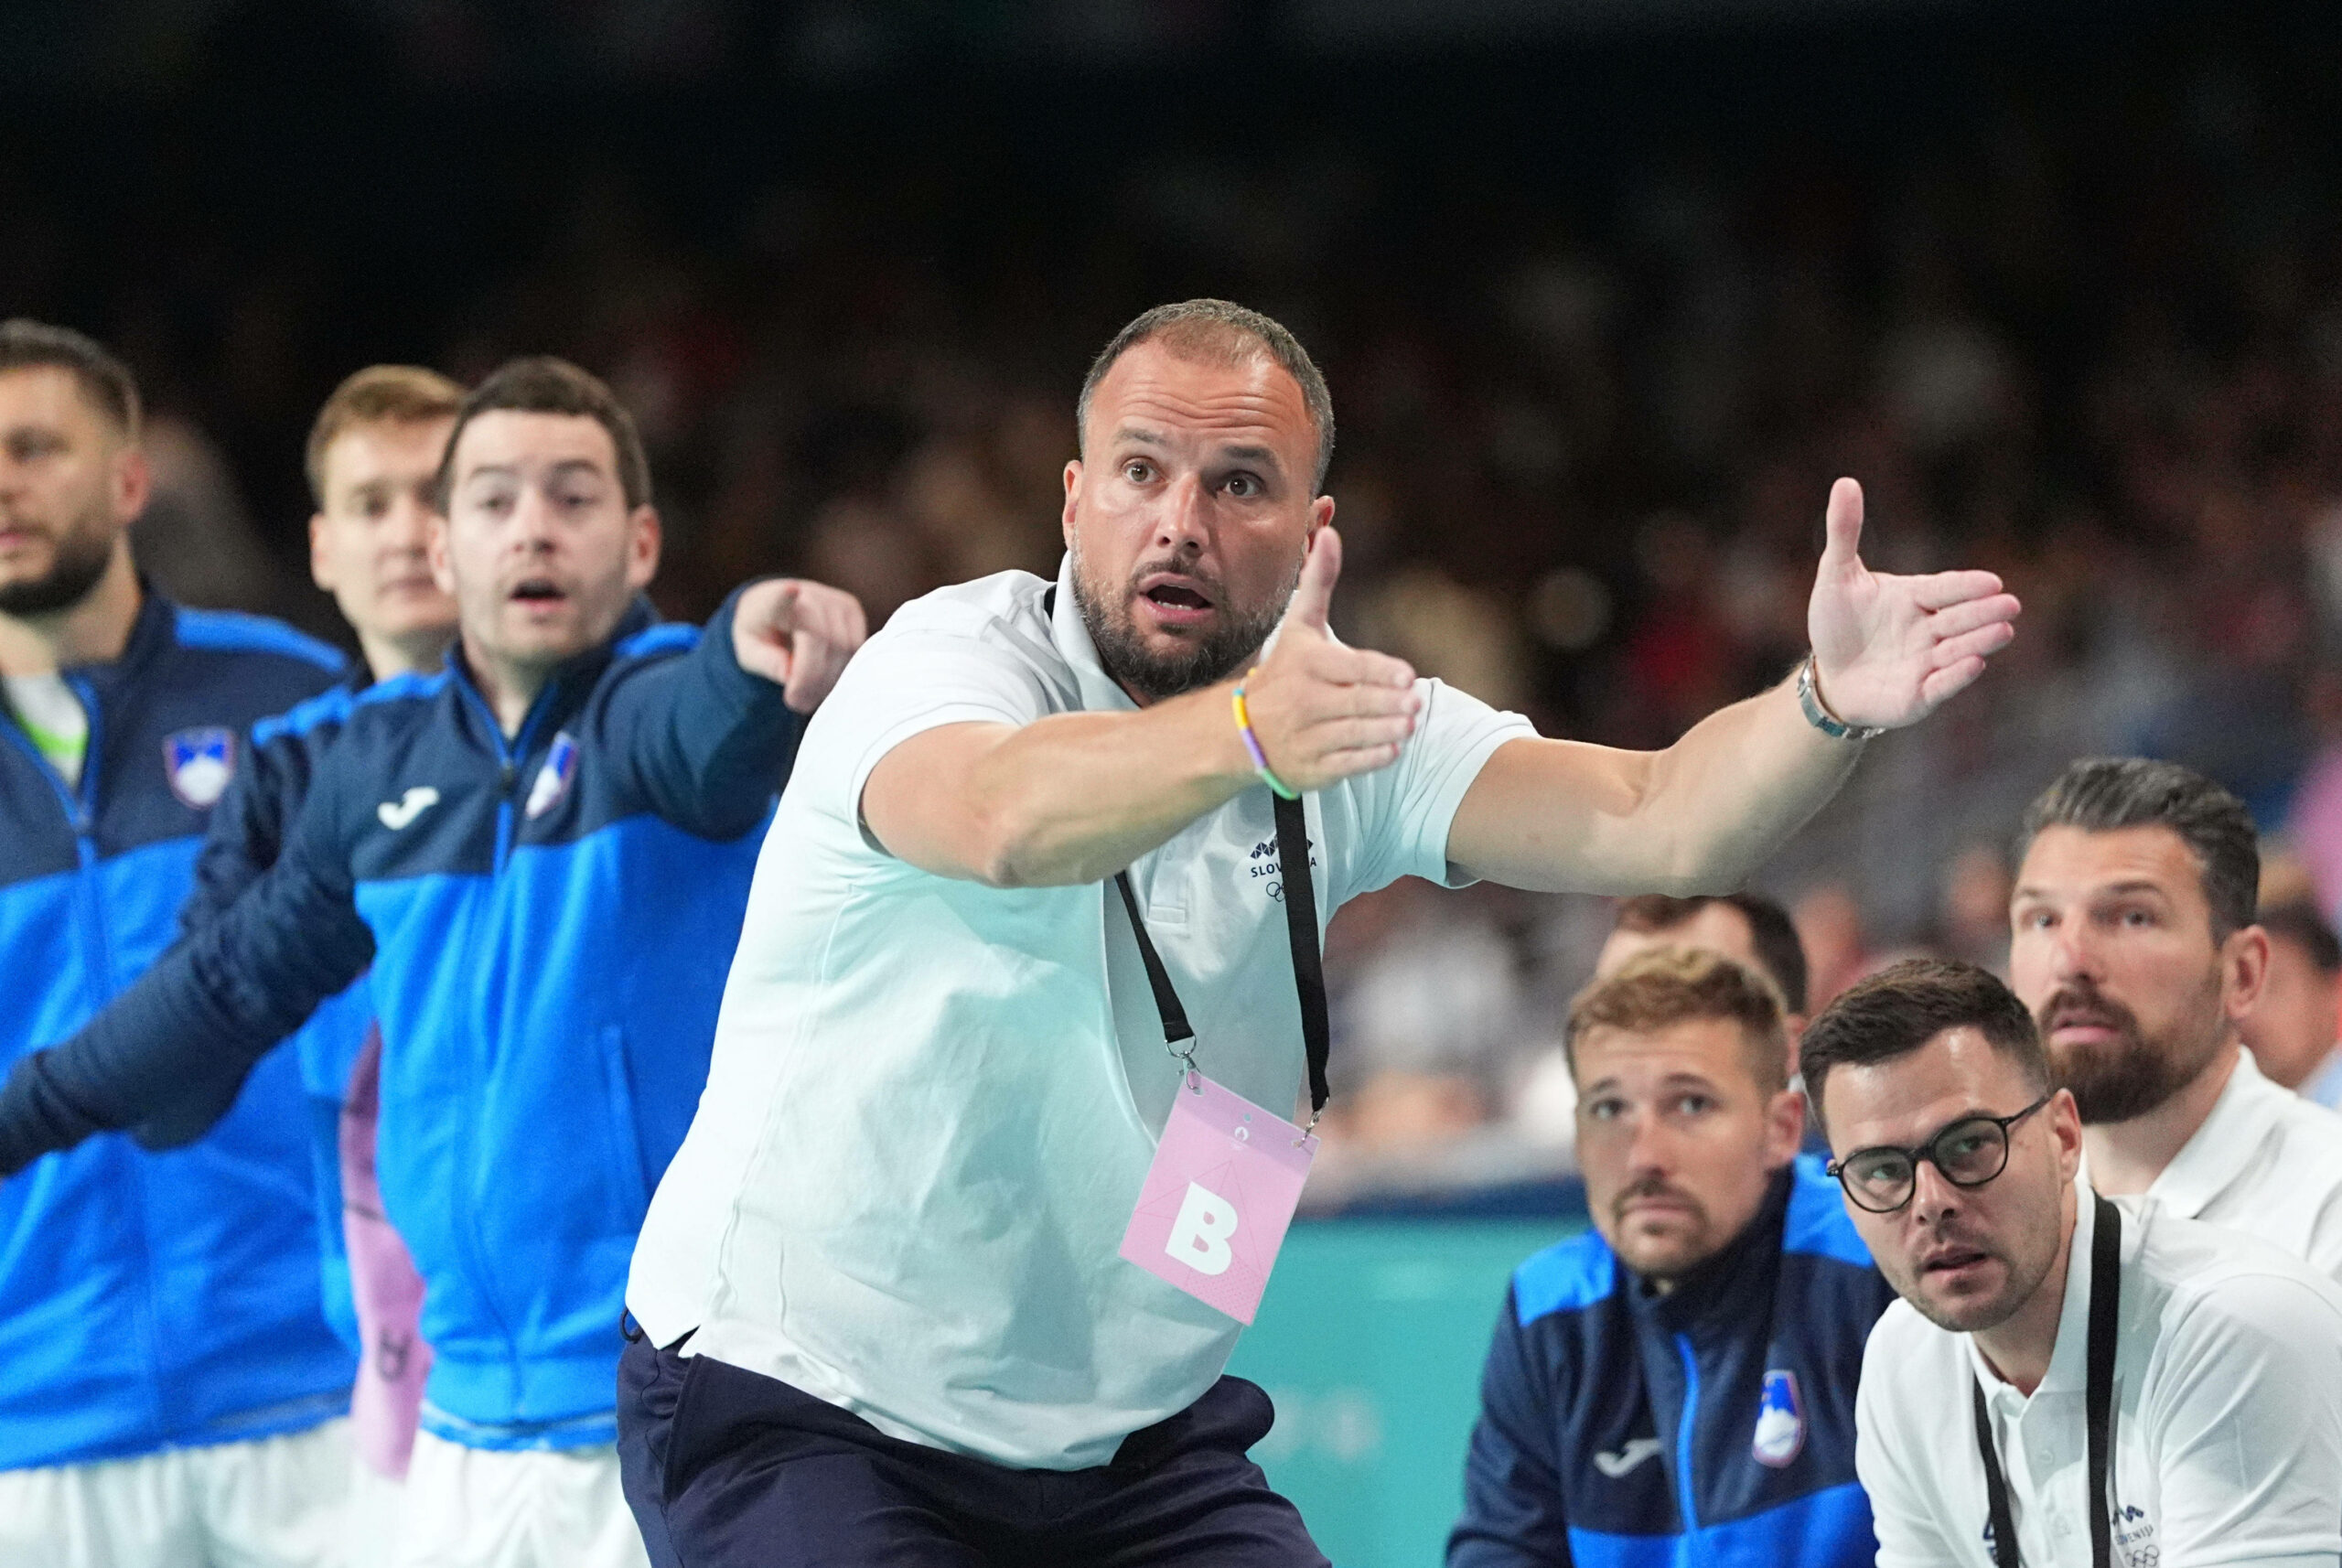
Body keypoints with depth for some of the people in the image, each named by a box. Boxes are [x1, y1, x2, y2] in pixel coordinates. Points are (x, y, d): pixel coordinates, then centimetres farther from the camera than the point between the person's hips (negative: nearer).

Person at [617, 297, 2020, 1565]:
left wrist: (1830, 705, -35)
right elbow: (1004, 816, -40)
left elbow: (1654, 825, -14)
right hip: (793, 1400, -5)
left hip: (1132, 1436, 5)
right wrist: (1248, 737, -60)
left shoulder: (1351, 720, -1)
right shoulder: (958, 654, -16)